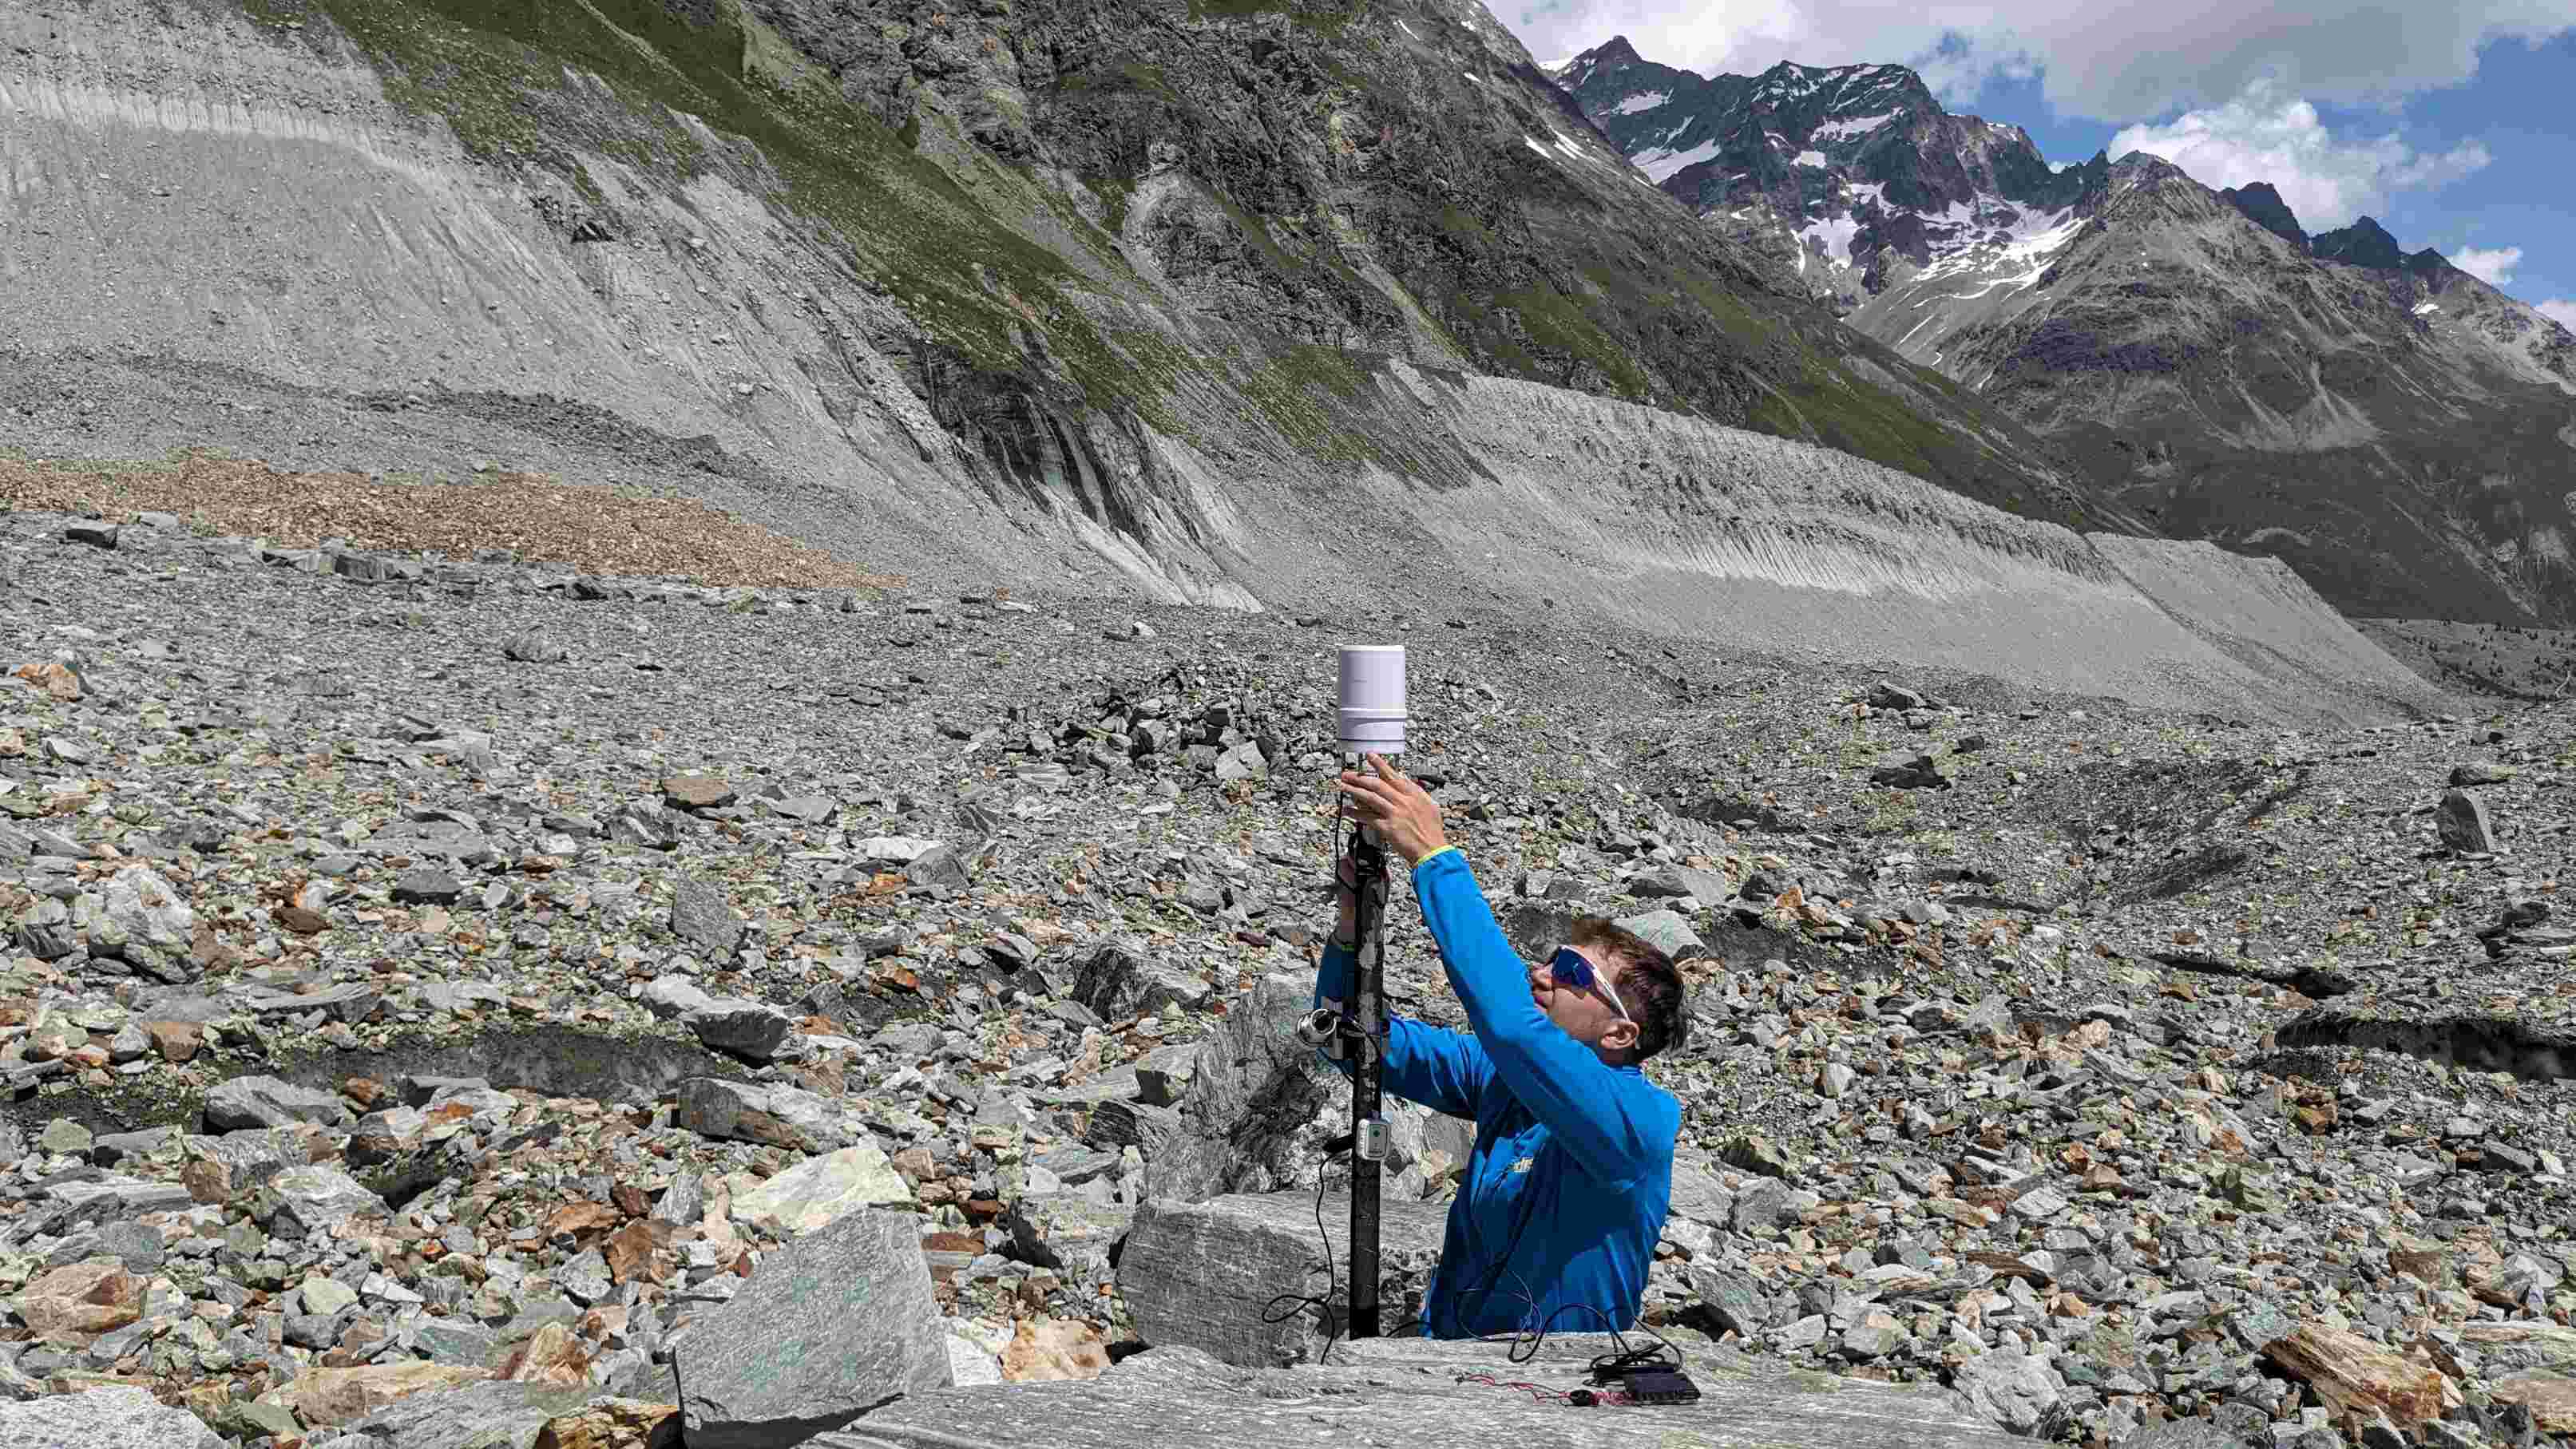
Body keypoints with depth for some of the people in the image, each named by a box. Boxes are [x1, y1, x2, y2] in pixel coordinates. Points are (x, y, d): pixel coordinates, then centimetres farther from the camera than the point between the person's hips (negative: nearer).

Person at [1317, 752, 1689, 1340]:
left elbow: (1511, 1023, -33)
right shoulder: (1505, 1075, 2)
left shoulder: (1639, 1116, -17)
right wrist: (1353, 928, -14)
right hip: (1444, 1331, 4)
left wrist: (1433, 855, -31)